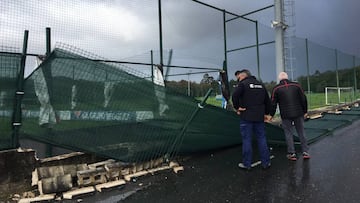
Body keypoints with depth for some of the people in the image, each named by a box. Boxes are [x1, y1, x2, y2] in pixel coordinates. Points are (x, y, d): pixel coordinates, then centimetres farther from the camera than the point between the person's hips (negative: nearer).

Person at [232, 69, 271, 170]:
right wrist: (266, 113, 24)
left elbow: (235, 96, -20)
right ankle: (266, 162, 18)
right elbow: (267, 100, 18)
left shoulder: (243, 84, -6)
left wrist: (237, 108, -8)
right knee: (261, 138, 12)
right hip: (259, 117, 6)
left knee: (247, 140, 1)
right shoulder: (261, 84, 15)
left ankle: (247, 163, 9)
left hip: (246, 117, -6)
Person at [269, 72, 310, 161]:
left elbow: (273, 103, 0)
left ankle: (292, 153, 10)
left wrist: (271, 115, 11)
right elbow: (303, 99, 6)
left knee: (288, 133, 7)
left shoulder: (276, 88, -2)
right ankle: (305, 152, 17)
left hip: (286, 115, -2)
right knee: (301, 132, 13)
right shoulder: (296, 85, 4)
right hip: (298, 113, 2)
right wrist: (305, 111, 14)